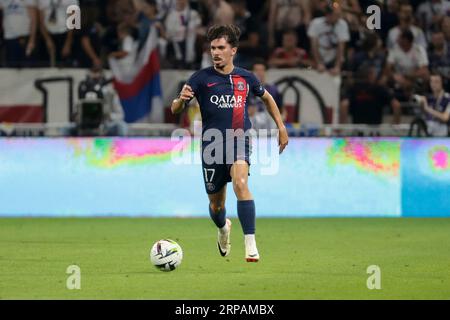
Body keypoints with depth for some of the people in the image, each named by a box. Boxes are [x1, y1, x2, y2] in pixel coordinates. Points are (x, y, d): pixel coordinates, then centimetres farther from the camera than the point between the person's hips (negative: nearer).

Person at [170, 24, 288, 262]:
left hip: (239, 141, 0)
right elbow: (175, 109, -9)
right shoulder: (202, 78, -3)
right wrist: (181, 99, -32)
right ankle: (223, 228, 48)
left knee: (240, 183, -29)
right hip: (212, 145, 0)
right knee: (216, 204, 11)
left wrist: (281, 127, 20)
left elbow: (266, 97, 25)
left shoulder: (245, 77, 5)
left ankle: (250, 244, -30)